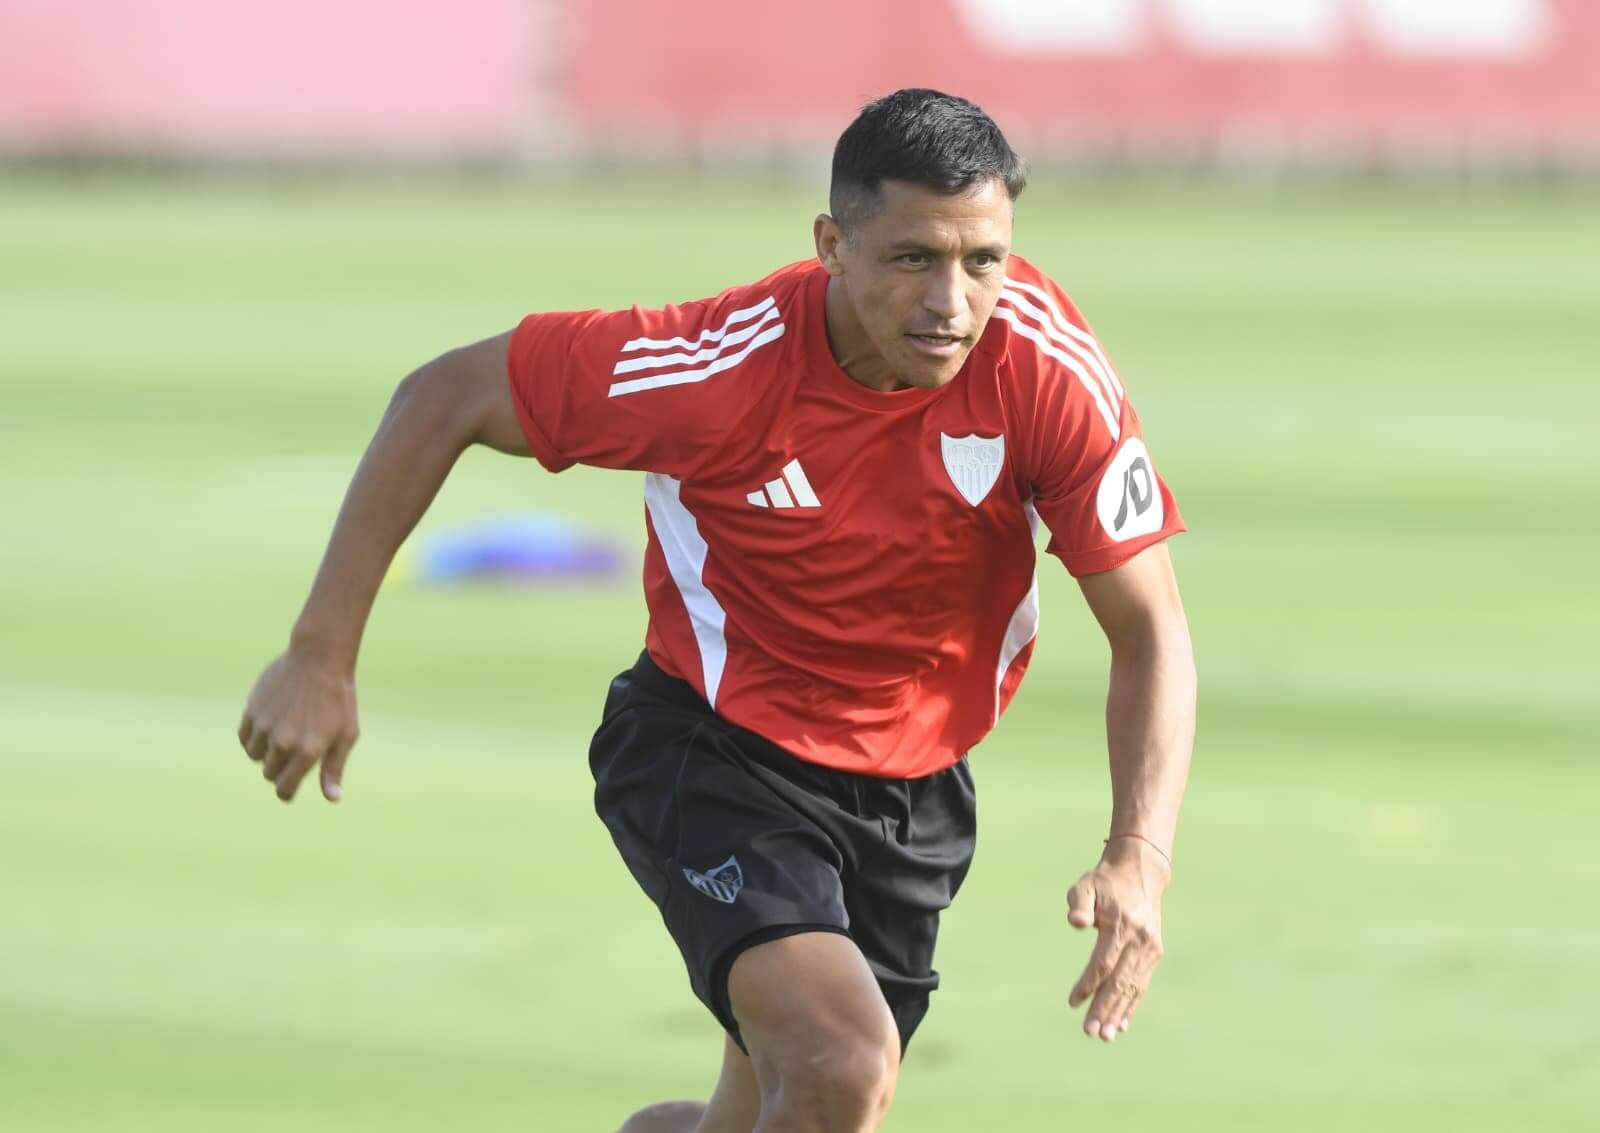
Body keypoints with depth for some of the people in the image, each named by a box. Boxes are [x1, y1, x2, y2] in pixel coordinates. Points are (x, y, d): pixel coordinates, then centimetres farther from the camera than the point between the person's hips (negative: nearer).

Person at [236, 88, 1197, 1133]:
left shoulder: (1050, 369, -21)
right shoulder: (722, 364, -27)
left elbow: (1150, 632, -14)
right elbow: (445, 400, -14)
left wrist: (1141, 858, -30)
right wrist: (320, 658, -15)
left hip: (914, 799, 4)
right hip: (714, 758, -4)